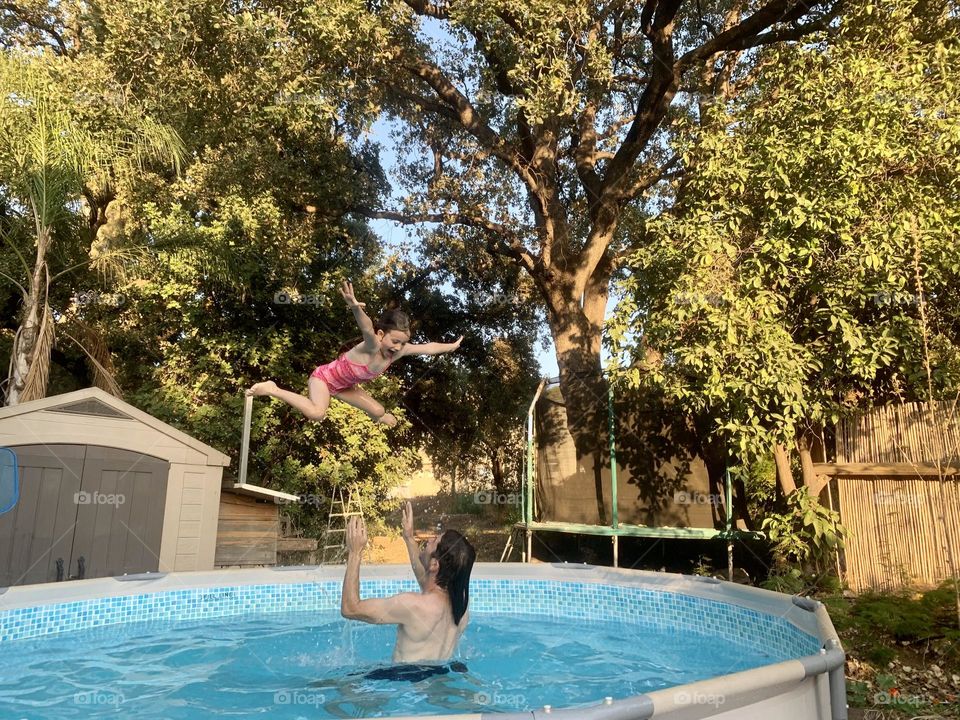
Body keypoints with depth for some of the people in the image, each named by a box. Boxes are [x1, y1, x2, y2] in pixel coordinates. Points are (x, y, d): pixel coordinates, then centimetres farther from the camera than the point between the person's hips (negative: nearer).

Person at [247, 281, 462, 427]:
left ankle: (377, 416, 50)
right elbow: (367, 330, -58)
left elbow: (427, 347, 0)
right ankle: (273, 390, -19)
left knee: (378, 411, 12)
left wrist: (451, 346, 10)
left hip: (343, 385, 8)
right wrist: (356, 308, -78)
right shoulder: (372, 347, -35)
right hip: (324, 377, -8)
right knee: (317, 413, -34)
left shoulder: (398, 350, -14)